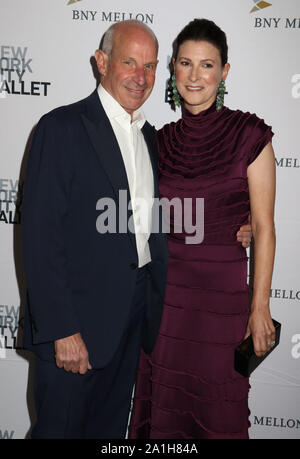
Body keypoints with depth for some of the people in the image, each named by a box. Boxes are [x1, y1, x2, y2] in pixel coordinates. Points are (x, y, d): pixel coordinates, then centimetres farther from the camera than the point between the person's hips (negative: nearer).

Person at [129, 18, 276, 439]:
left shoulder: (249, 135, -8)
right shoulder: (163, 139, 5)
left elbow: (263, 227, -7)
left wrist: (260, 307, -9)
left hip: (223, 293, -4)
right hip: (165, 290, 4)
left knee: (218, 410, 12)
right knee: (162, 405, 16)